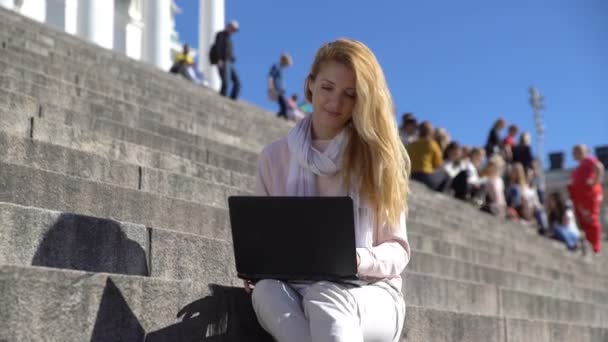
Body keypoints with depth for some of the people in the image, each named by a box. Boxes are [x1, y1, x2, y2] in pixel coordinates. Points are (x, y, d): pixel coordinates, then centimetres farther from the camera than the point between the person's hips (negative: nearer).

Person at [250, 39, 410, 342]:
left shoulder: (378, 156, 6)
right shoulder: (274, 157, 13)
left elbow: (397, 250, 5)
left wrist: (358, 260, -18)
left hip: (371, 295, -2)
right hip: (292, 292, 2)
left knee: (325, 296, -38)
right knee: (266, 289, -35)